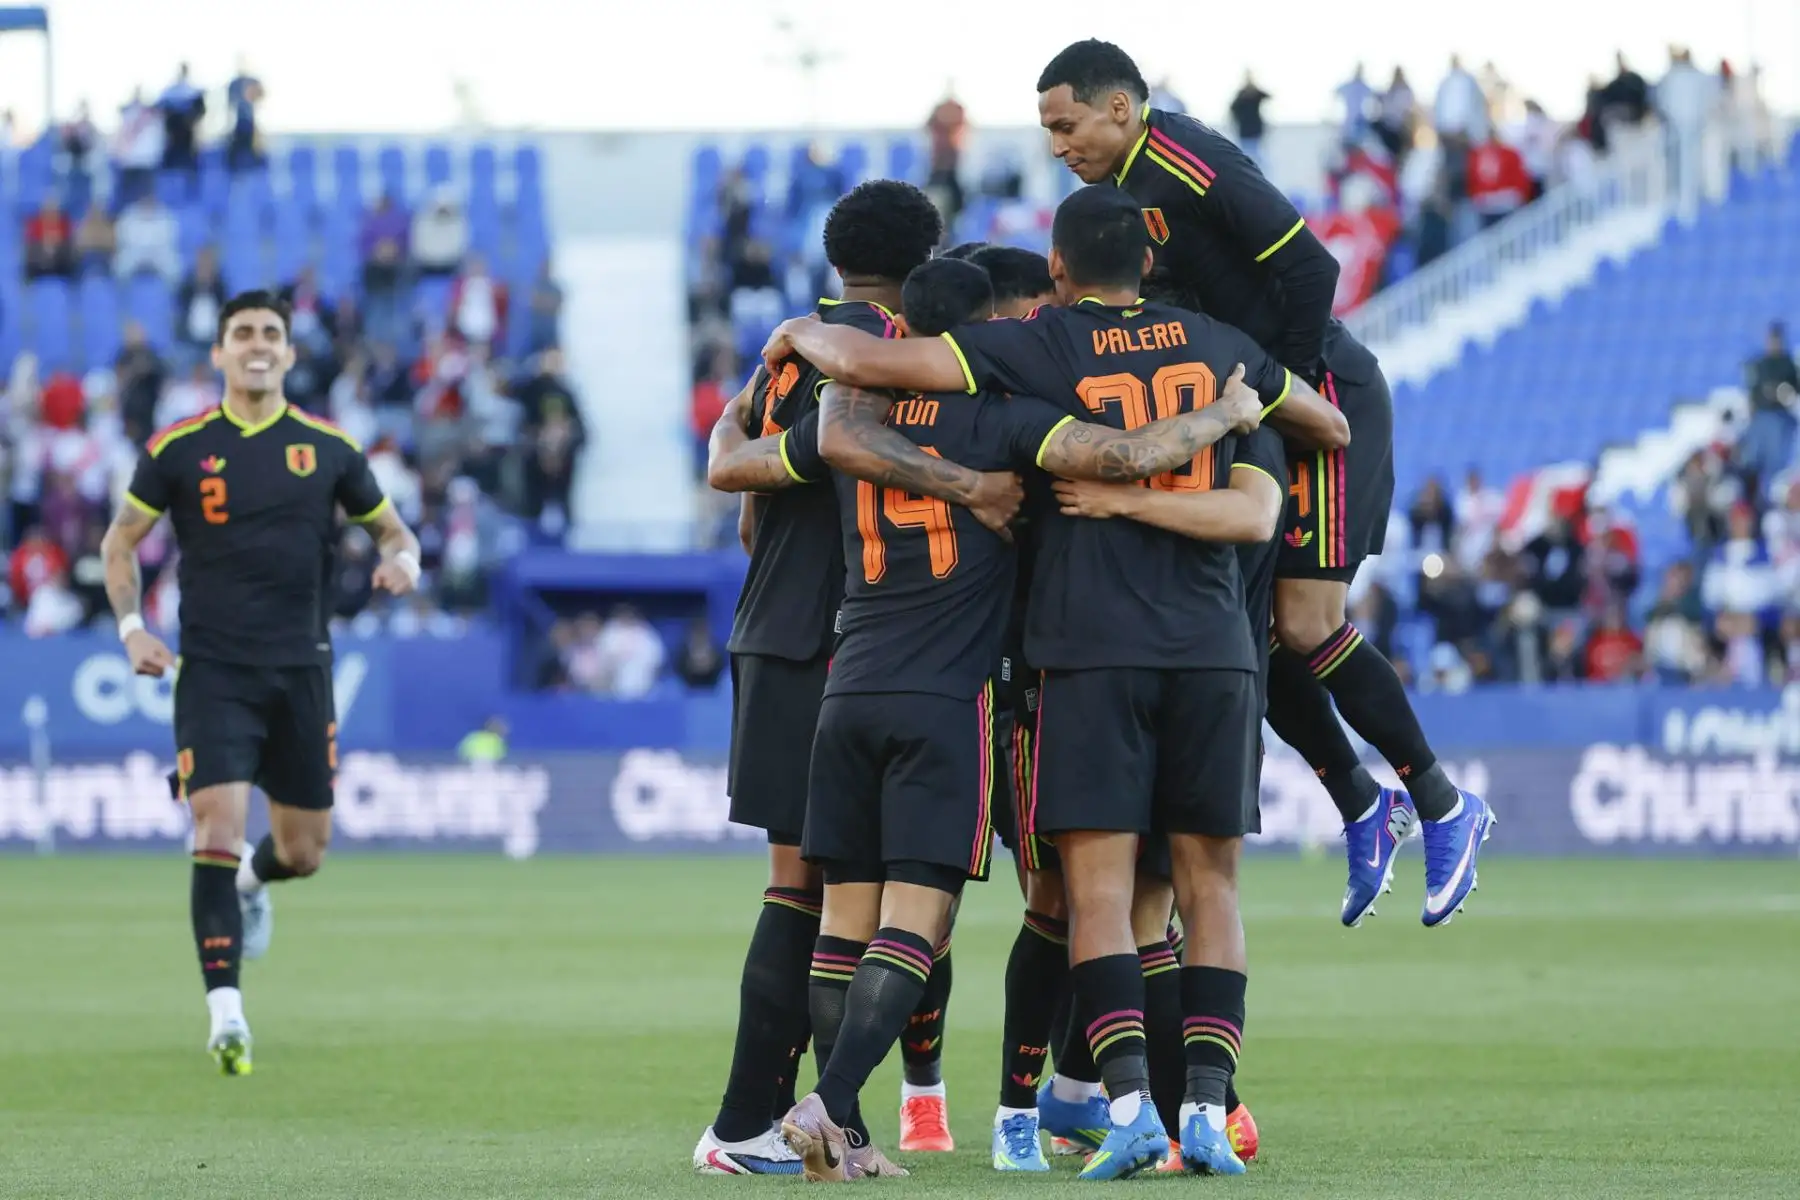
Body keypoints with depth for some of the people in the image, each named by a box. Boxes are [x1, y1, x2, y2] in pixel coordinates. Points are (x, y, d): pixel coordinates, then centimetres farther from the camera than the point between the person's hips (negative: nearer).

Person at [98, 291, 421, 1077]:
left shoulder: (328, 449, 3)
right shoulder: (178, 449, 0)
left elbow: (389, 526, 14)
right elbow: (120, 542, 10)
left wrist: (401, 558, -9)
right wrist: (131, 627, -4)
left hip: (300, 671, 2)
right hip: (212, 671, -2)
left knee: (304, 851, 8)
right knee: (218, 827, -17)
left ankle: (251, 882, 45)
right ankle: (225, 1010, -16)